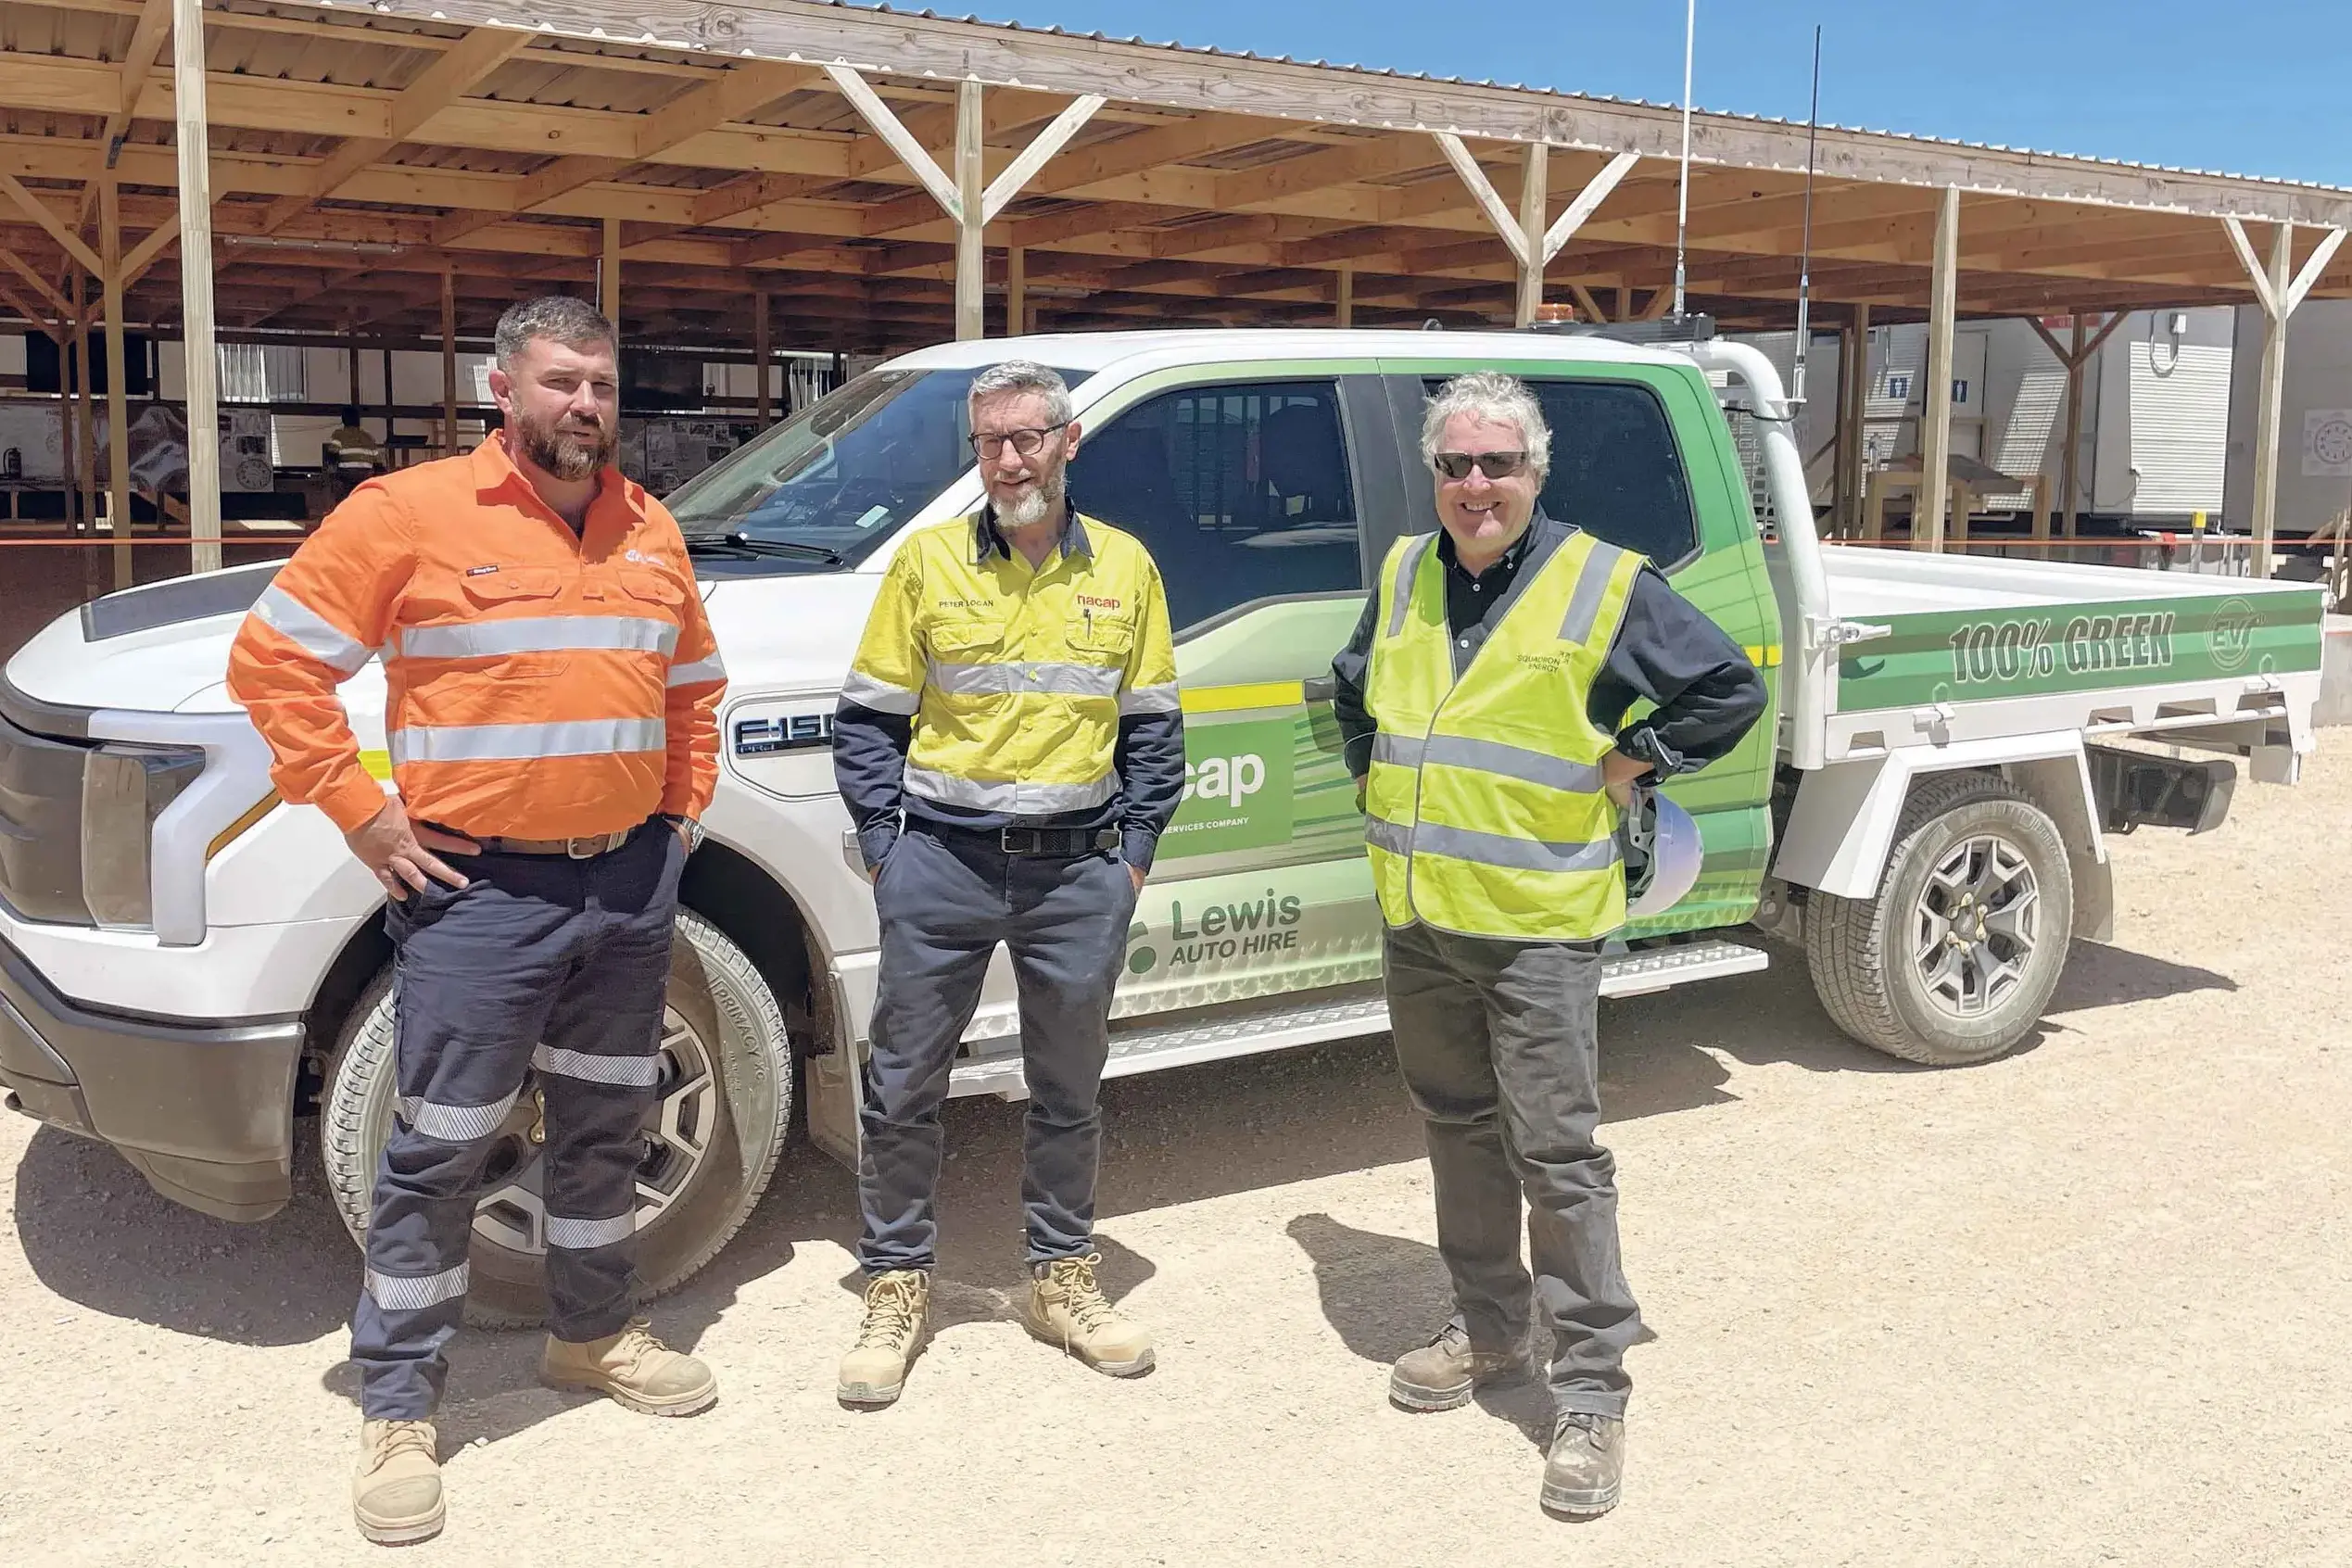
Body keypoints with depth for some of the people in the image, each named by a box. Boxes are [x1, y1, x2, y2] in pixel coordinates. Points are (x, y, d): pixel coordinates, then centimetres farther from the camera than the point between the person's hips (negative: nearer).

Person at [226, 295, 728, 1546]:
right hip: (479, 887, -5)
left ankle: (594, 1334, 36)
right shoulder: (411, 513, -7)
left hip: (631, 882, 6)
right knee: (441, 1150, 0)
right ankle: (398, 1408, 13)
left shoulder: (651, 532, 10)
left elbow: (692, 686, 23)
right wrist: (365, 818, -11)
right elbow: (274, 660, -8)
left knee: (605, 1124, 18)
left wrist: (683, 811, 12)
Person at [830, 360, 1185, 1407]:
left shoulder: (1123, 568, 6)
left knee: (1069, 1087, 12)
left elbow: (1153, 728, 11)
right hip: (942, 861, -1)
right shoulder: (928, 561, 1)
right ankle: (896, 1287, 20)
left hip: (1080, 868, 2)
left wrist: (1134, 855, 4)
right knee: (904, 1085, 4)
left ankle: (1062, 1278, 28)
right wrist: (883, 847, -4)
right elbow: (867, 720, 4)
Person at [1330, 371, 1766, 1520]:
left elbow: (1730, 689, -1)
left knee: (1556, 1155, -3)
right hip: (1418, 918, 6)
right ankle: (1486, 1327, 33)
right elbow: (1352, 690, 27)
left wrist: (1629, 763, -4)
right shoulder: (1404, 576, 9)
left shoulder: (1604, 585, -7)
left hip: (1537, 922, -5)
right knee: (1458, 1132, 16)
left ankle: (1589, 1392, 6)